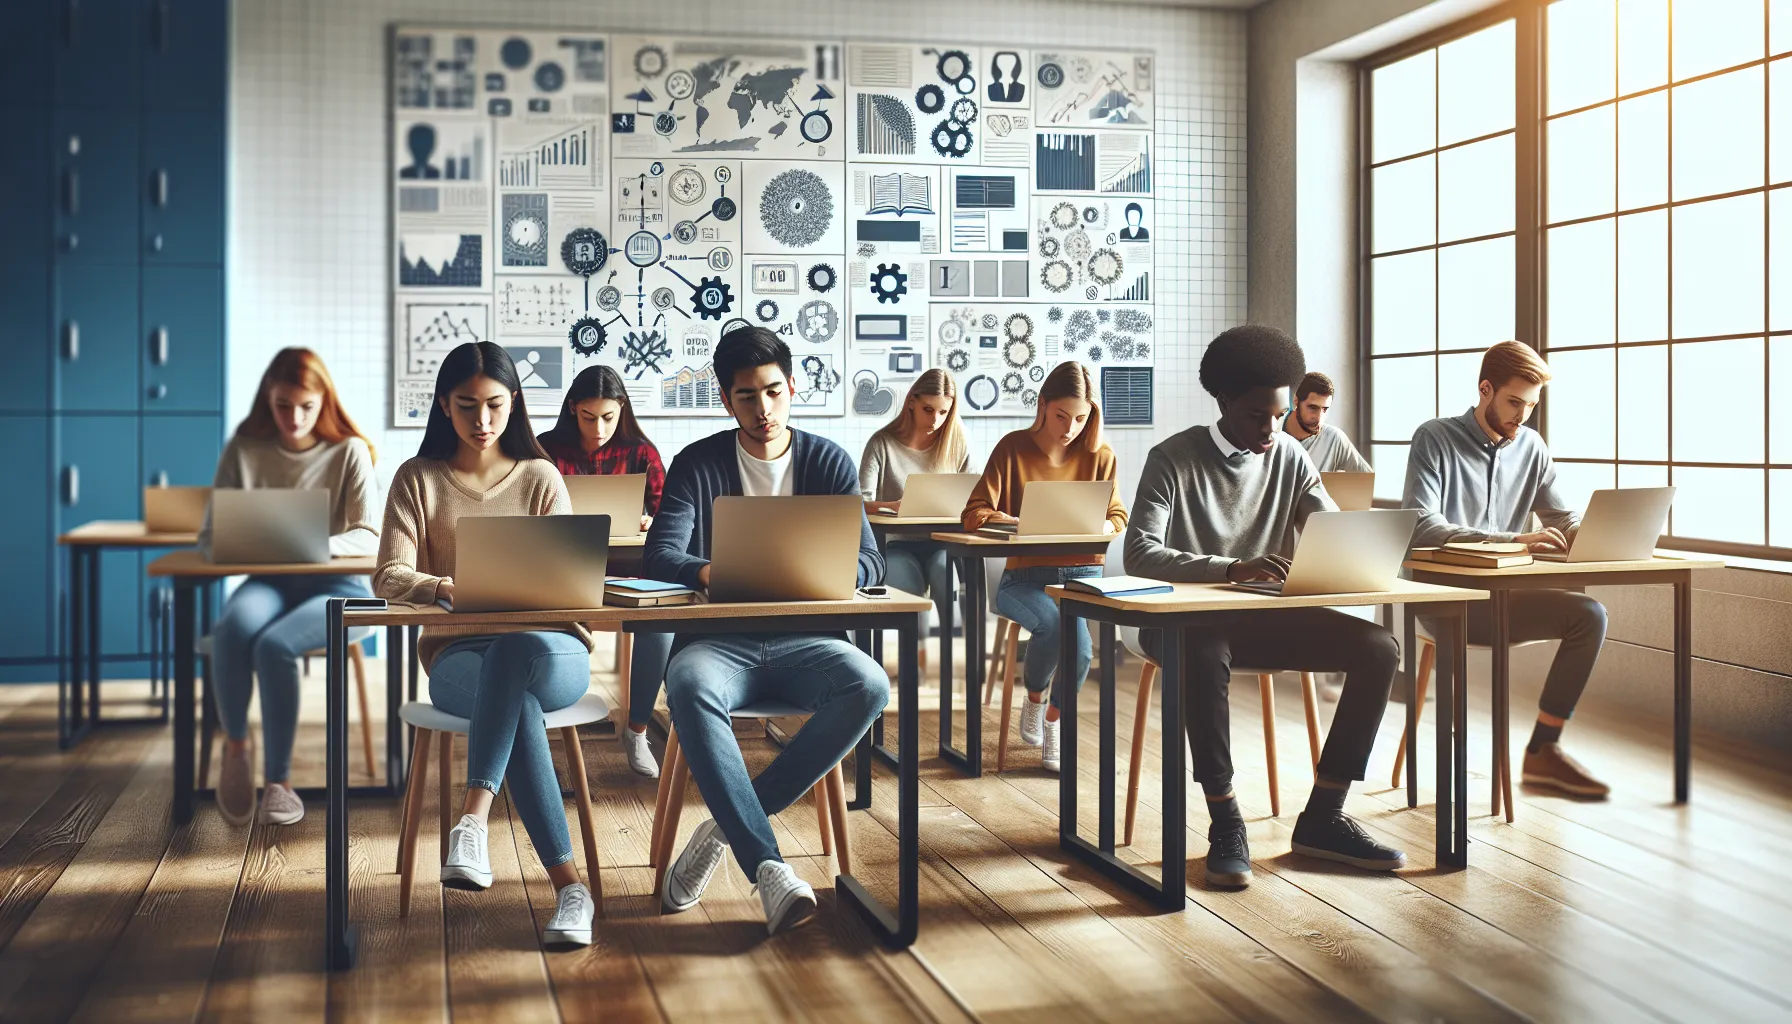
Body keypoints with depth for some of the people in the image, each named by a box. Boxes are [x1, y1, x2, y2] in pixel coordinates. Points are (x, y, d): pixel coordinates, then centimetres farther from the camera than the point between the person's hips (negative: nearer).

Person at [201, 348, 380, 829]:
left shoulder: (349, 452, 0)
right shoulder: (244, 451, 6)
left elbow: (370, 537, -9)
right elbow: (210, 538, 4)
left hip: (335, 587, -2)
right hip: (268, 583, 2)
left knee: (274, 646, -32)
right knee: (233, 627, -34)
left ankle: (277, 780, -15)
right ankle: (234, 748, -11)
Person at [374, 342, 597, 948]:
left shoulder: (539, 477, 13)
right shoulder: (419, 480, 11)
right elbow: (389, 576, -2)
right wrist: (444, 588, -24)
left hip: (546, 647, 0)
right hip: (458, 654, 0)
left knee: (516, 648, -40)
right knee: (519, 706, -37)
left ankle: (473, 818, -46)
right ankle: (568, 884, -41)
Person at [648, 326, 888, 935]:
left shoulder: (828, 461, 9)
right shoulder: (699, 463, 7)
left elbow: (867, 562, 1)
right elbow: (660, 554, -5)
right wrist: (707, 573, -28)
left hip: (802, 639, 1)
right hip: (720, 639, -1)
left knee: (868, 686, -31)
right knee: (689, 686, -36)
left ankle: (725, 829, -22)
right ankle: (768, 868, -39)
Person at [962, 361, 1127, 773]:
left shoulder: (1099, 454, 4)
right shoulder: (1013, 447, -1)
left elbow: (1118, 518, 7)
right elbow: (974, 513, -5)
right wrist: (1014, 522, -24)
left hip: (1080, 573, 1)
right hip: (1024, 576, -1)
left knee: (1076, 643, -29)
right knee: (1054, 619, -33)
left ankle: (1055, 719, 2)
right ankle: (1034, 696, 2)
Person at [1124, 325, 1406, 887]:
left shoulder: (1290, 458, 7)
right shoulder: (1173, 459, -8)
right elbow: (1140, 553, -20)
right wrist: (1232, 569, -35)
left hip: (1267, 616, 5)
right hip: (1185, 621, -5)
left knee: (1379, 647, -16)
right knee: (1203, 651, -41)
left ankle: (1322, 817, -11)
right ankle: (1225, 822, -27)